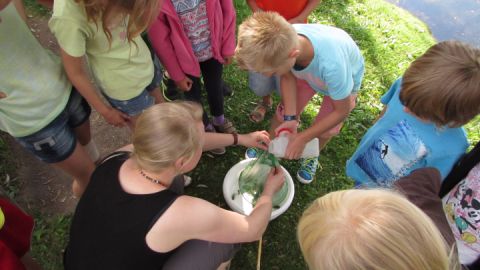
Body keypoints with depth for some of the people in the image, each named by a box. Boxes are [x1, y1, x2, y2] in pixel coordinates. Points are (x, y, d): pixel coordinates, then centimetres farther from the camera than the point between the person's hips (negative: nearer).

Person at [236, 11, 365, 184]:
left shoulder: (332, 65, -48)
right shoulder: (284, 41, -38)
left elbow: (342, 111, -29)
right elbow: (288, 77, -15)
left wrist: (302, 138, -24)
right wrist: (290, 117, -24)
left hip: (344, 78, -2)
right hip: (307, 71, 3)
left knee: (324, 130, 6)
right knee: (283, 113, 5)